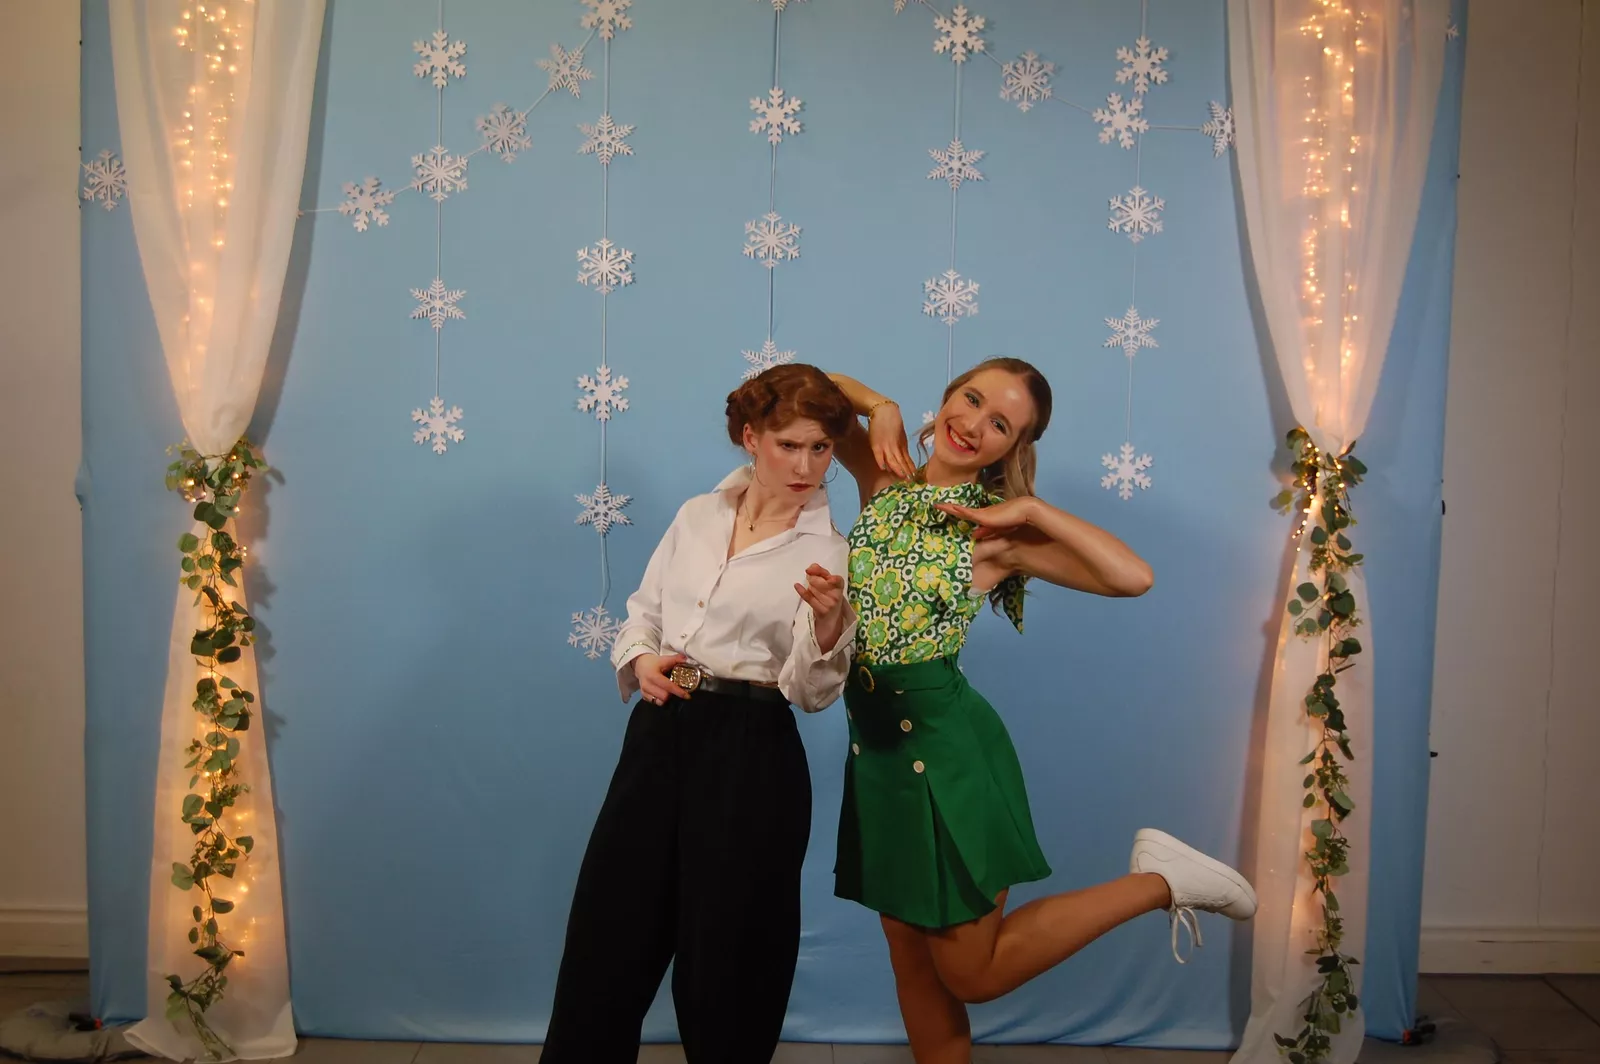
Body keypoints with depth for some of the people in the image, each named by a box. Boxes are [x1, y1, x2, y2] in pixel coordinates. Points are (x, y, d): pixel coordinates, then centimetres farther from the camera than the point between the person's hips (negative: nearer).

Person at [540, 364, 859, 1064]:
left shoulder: (830, 553, -4)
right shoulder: (697, 516, 7)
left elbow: (812, 692, -10)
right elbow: (643, 612, 15)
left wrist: (827, 622, -30)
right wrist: (641, 660, -6)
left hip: (751, 755, -4)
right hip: (657, 737, 4)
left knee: (723, 953, 9)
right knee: (606, 934, 12)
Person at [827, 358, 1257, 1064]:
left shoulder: (993, 531, -10)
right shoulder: (886, 480, 2)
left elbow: (1133, 577, -21)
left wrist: (1031, 509, -18)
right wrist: (881, 407, -5)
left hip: (943, 740, -5)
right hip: (874, 741, 6)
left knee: (972, 973, 6)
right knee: (912, 960, 16)